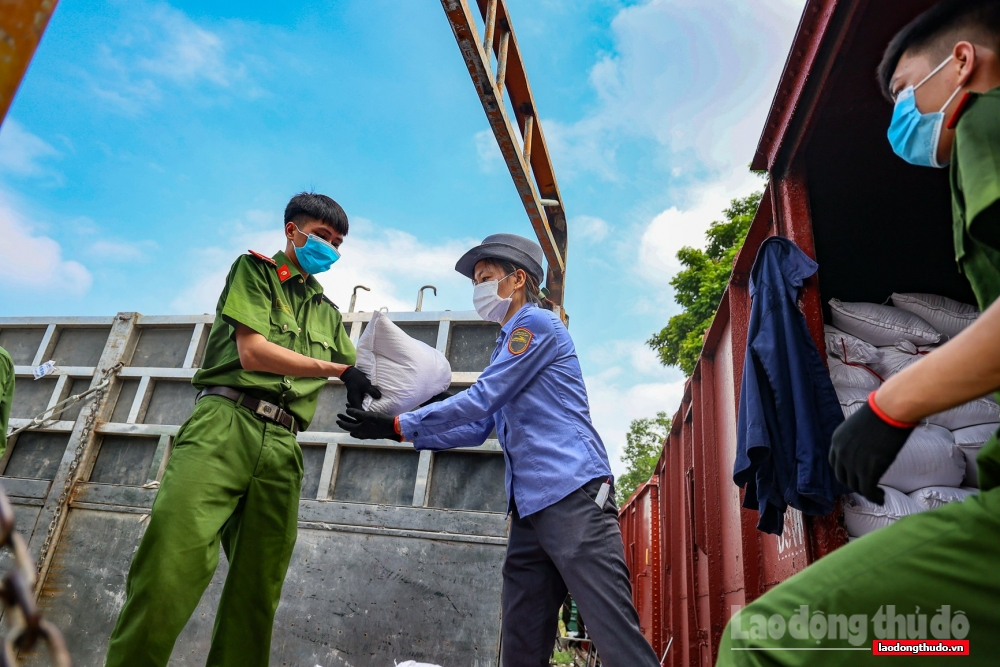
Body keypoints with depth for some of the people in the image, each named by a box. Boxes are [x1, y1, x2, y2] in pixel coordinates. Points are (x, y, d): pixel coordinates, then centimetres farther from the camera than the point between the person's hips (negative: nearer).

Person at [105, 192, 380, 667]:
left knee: (257, 590, 2)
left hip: (282, 447, 5)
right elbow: (252, 353, -3)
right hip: (226, 420, -5)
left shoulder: (328, 314, 27)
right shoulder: (254, 269, 12)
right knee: (173, 564, -19)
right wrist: (339, 370, -5)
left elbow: (358, 378, 27)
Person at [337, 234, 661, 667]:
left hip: (573, 494, -9)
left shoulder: (536, 323, -2)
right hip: (530, 507, 9)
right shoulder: (507, 346, 25)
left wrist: (398, 424, -4)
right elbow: (477, 429, 24)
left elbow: (481, 400, -9)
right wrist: (404, 433, 16)